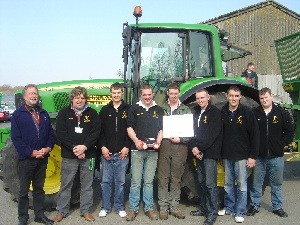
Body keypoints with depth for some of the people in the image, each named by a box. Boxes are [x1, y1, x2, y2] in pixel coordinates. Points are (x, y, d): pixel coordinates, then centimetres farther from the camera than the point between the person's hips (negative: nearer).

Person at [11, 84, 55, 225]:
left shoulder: (44, 114, 8)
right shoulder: (18, 114, -5)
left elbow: (51, 134, 9)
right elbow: (16, 138, -11)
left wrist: (48, 148, -9)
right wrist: (31, 152, -17)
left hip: (42, 158, 4)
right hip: (26, 159, -4)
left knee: (39, 188, 15)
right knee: (24, 190, 7)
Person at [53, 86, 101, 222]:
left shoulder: (92, 113, 4)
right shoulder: (64, 113, 1)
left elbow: (96, 132, -5)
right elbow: (60, 133, -7)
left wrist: (84, 147, -18)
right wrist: (74, 148, -16)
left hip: (88, 155, 1)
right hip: (69, 155, -1)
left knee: (87, 185, 10)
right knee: (65, 184, 9)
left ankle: (85, 211, 24)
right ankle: (61, 211, 23)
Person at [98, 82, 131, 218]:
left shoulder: (128, 110, 3)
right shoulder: (105, 110, 8)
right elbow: (100, 130, 5)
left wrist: (127, 147, -8)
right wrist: (102, 147, -6)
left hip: (122, 152, -1)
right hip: (107, 152, 1)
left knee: (120, 181, 6)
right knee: (106, 181, 7)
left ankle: (120, 207, 19)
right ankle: (105, 207, 18)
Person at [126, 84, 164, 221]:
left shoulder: (159, 110, 13)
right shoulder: (134, 109, 6)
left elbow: (161, 129, 14)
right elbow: (129, 127, 2)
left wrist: (158, 141, -4)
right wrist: (136, 141, -14)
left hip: (153, 151, 2)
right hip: (137, 150, -2)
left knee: (149, 181, 8)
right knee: (135, 181, 0)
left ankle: (149, 208, 17)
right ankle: (133, 209, 10)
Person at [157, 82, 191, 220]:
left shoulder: (186, 110, 10)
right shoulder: (161, 109, 9)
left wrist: (180, 139, -9)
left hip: (180, 147, 1)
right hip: (164, 145, 0)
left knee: (176, 178, 8)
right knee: (163, 178, 2)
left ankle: (174, 206, 17)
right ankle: (163, 207, 11)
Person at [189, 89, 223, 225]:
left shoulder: (215, 112, -7)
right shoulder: (195, 112, 14)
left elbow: (211, 135, -14)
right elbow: (193, 130, 11)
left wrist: (199, 147, -14)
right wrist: (193, 146, -5)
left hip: (210, 153, -7)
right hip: (198, 152, 7)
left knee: (210, 184, -6)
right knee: (202, 182, 14)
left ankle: (212, 213, 2)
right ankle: (203, 208, 25)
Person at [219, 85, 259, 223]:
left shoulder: (247, 112, -6)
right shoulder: (222, 113, 4)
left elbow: (255, 135, -7)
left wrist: (252, 156, -10)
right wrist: (220, 154, 6)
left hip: (242, 156, -4)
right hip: (227, 156, 4)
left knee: (242, 185, 3)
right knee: (228, 184, 13)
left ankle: (240, 212, 14)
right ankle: (229, 208, 27)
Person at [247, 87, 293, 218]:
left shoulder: (281, 113, 3)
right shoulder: (254, 114, 0)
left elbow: (290, 131, 7)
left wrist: (281, 144, -1)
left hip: (276, 156, 1)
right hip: (259, 156, 0)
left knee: (276, 184, 11)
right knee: (256, 183, 7)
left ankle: (277, 207, 24)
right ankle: (255, 206, 21)